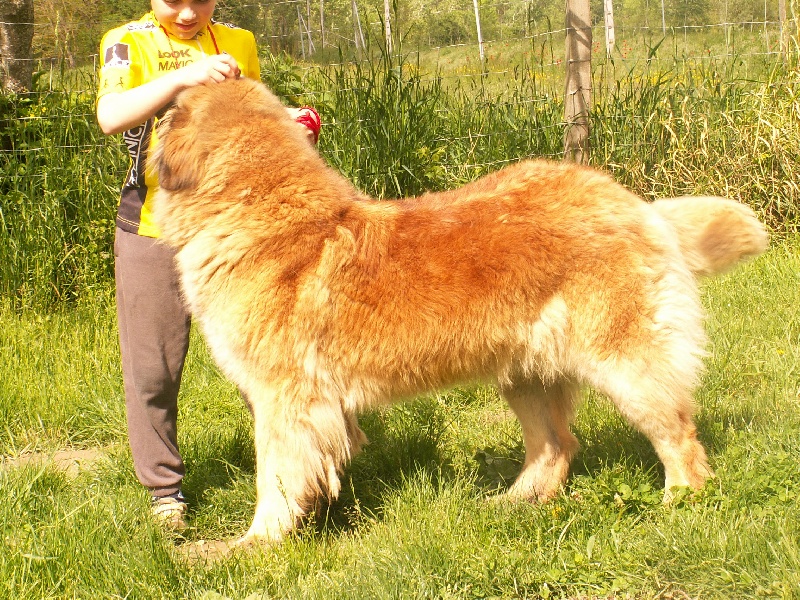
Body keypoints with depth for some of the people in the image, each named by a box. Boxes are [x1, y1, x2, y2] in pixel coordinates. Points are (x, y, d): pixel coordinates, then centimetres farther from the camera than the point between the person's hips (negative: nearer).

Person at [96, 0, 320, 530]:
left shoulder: (238, 43, 8)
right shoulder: (129, 43, -3)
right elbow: (110, 117, -22)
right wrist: (182, 77, -34)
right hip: (154, 230, -2)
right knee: (153, 368, 5)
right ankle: (165, 485, 20)